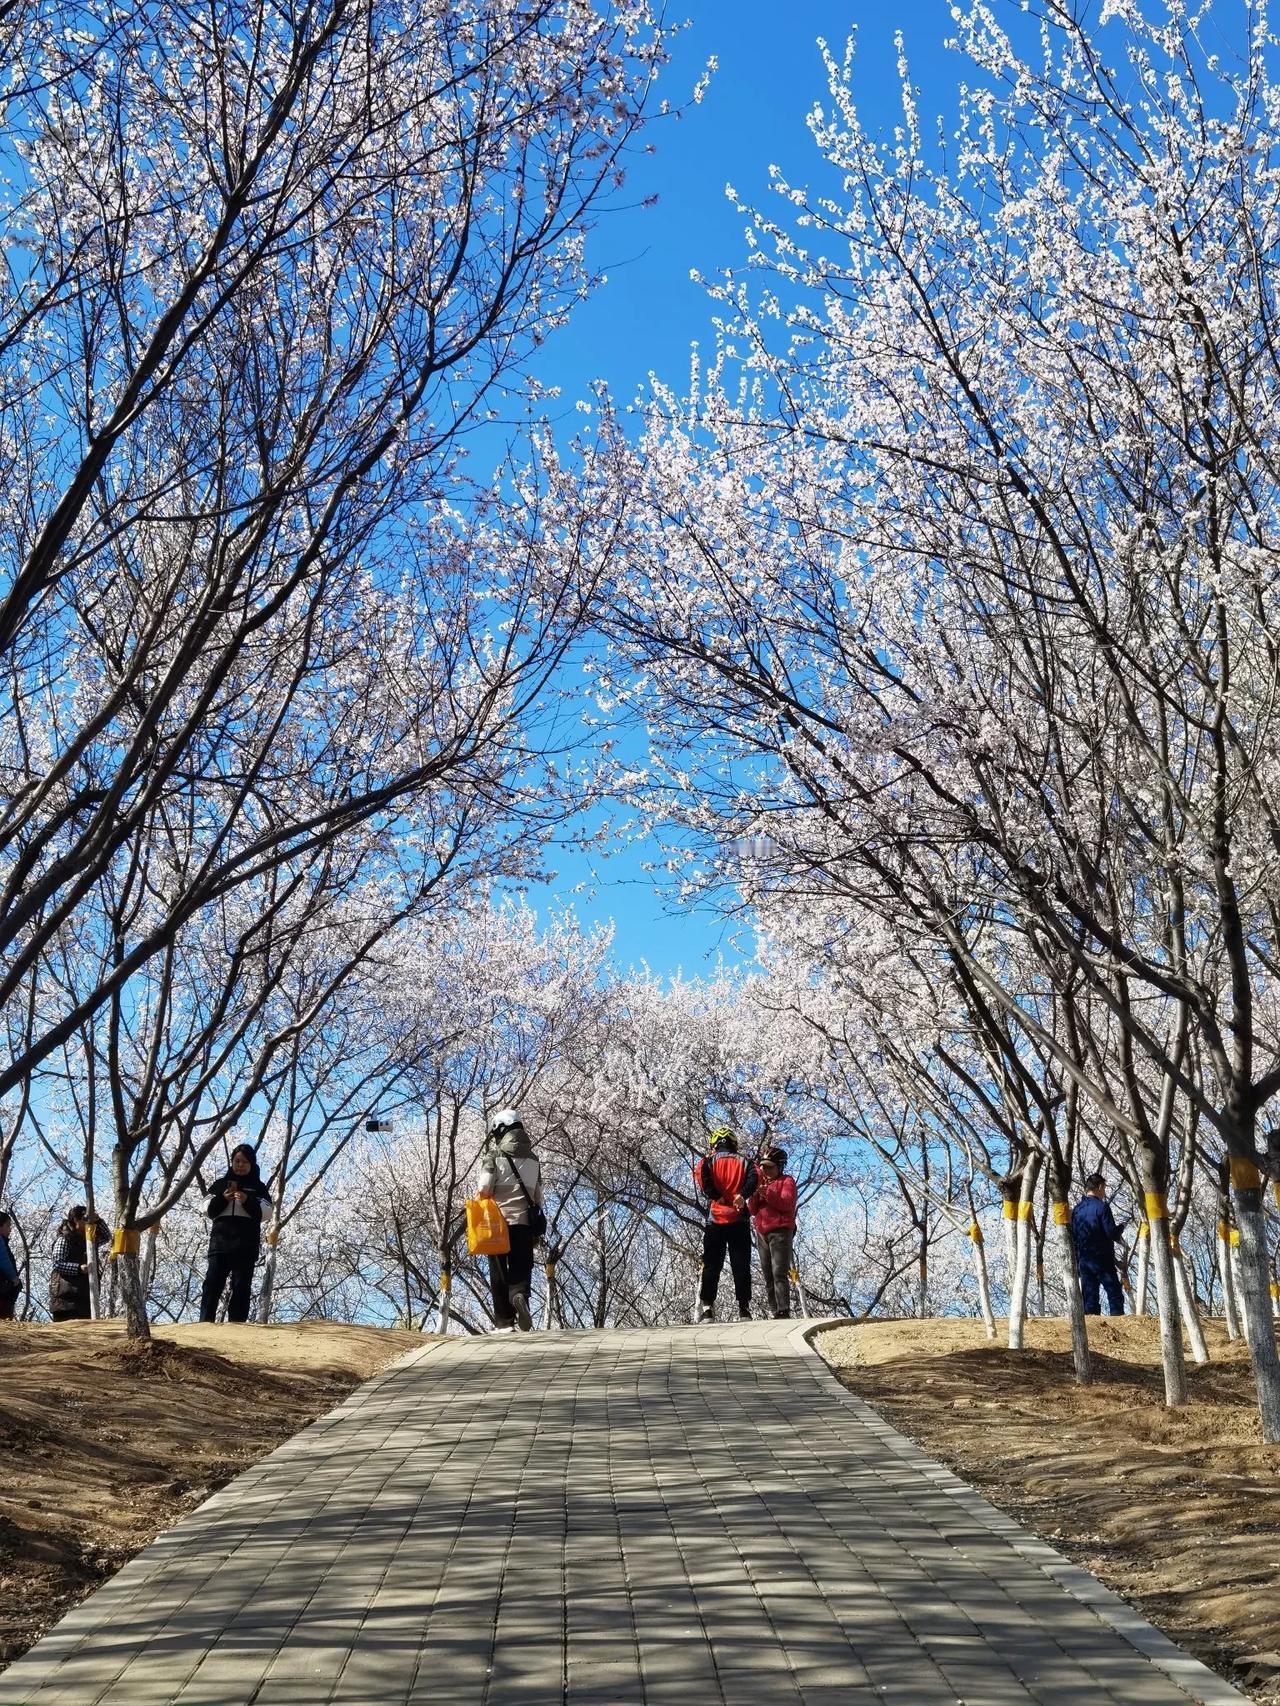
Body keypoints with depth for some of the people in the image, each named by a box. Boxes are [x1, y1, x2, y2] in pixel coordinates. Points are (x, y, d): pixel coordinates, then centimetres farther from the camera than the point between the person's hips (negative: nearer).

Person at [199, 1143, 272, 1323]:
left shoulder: (258, 1187, 13)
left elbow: (266, 1212, 0)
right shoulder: (221, 1184, 17)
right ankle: (205, 1322, -12)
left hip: (247, 1243, -1)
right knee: (213, 1283, -8)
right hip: (221, 1240, 1)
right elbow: (208, 1210, 9)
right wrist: (222, 1199, -9)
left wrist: (248, 1201, -15)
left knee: (241, 1286, -4)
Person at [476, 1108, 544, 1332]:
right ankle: (520, 1296, -25)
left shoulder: (494, 1155, -1)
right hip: (525, 1221, 3)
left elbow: (484, 1189, -11)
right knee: (521, 1269, 5)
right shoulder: (533, 1158, 13)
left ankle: (504, 1322, 4)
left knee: (499, 1274, 6)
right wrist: (537, 1230, 21)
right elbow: (538, 1196, 15)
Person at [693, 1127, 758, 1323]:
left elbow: (700, 1176, -11)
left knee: (711, 1267, 1)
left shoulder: (709, 1161, 11)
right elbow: (754, 1178, -5)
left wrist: (717, 1197, -9)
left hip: (715, 1220, -1)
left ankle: (706, 1310, -7)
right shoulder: (745, 1162, 16)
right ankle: (744, 1310, -4)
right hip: (740, 1221, 1)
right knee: (741, 1267, 3)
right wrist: (742, 1195, -16)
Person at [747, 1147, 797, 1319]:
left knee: (779, 1273, -16)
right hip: (762, 1233, 7)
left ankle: (784, 1313, -21)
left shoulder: (786, 1181, 5)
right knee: (768, 1277, 3)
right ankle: (775, 1312, 3)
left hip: (780, 1231, -7)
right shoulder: (761, 1182, 22)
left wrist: (767, 1192, -16)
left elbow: (787, 1204, -12)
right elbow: (752, 1210, 13)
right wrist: (755, 1192, -4)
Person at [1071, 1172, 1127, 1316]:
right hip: (1102, 1259, -5)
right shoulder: (1102, 1207, -10)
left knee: (1089, 1295, 7)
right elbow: (1112, 1234, -15)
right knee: (1114, 1293, -1)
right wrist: (1122, 1226, 5)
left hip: (1083, 1260, 6)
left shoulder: (1076, 1209, 8)